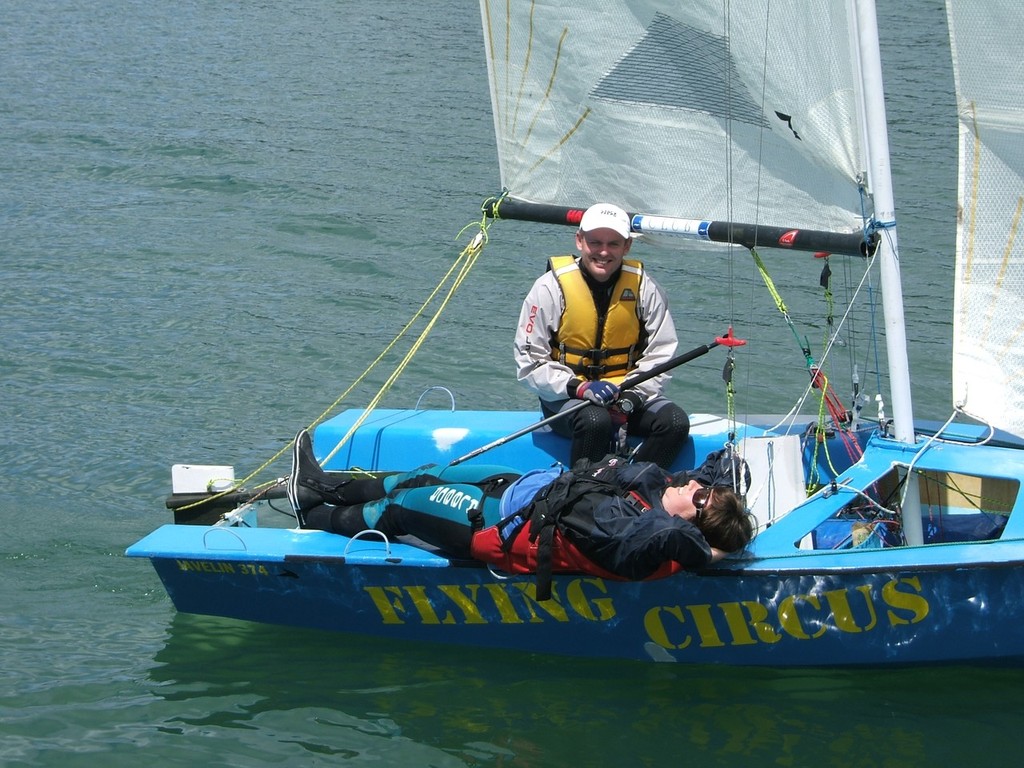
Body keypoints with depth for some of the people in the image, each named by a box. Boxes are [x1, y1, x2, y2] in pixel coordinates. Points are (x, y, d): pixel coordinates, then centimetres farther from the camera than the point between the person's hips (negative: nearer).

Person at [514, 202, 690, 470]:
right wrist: (578, 388, -22)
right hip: (566, 396, -3)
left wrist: (633, 395, -16)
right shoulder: (551, 287, -6)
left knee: (676, 422, -22)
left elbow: (661, 354, 3)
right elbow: (530, 362, -7)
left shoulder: (643, 287, 1)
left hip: (629, 393, 3)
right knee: (596, 421, -36)